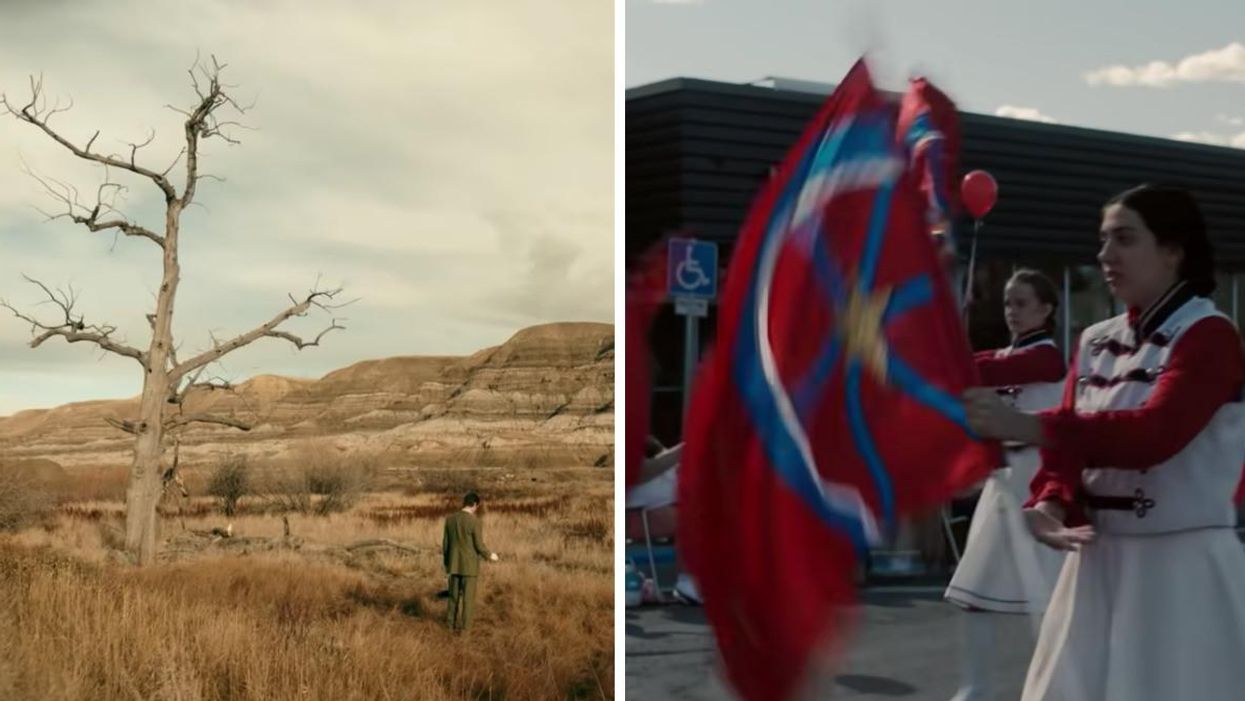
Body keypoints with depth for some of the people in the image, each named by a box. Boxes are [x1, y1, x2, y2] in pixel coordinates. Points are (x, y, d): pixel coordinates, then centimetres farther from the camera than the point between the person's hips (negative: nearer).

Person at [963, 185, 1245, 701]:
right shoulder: (1096, 342, 12)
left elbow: (1154, 434, -26)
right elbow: (1071, 442, 6)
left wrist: (1024, 426, -33)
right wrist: (1049, 504, -16)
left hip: (1180, 564, -6)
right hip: (1099, 559, 7)